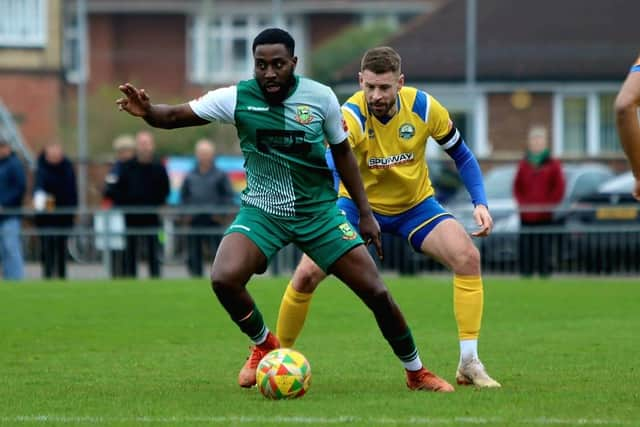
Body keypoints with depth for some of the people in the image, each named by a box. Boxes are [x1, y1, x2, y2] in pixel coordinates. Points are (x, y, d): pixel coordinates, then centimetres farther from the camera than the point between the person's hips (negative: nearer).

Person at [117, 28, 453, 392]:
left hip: (319, 211, 0)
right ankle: (265, 346, 4)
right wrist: (147, 110, -37)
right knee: (224, 279, -26)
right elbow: (173, 116, -13)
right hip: (262, 212, 0)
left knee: (376, 292, -4)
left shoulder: (321, 97, -9)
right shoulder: (237, 98, -12)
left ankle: (417, 373, 20)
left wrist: (365, 212, 6)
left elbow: (342, 152, 5)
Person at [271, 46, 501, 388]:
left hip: (415, 205, 2)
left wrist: (480, 202, -14)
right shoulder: (351, 116, -29)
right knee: (306, 274, -16)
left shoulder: (424, 107, -19)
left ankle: (469, 363, -15)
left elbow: (461, 155, -2)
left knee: (467, 257, -22)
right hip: (359, 204, -2)